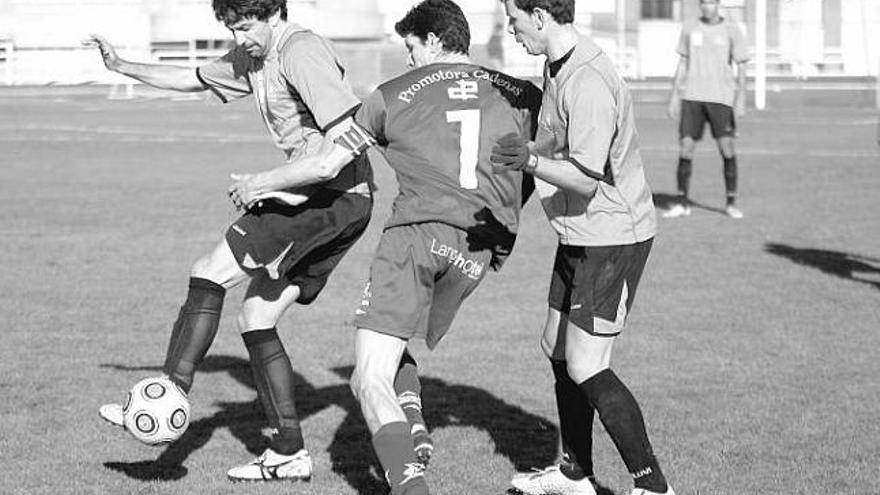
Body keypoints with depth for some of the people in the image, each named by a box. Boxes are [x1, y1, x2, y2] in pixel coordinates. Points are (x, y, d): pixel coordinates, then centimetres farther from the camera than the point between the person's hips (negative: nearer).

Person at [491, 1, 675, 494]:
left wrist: (532, 161, -39)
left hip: (613, 236, -10)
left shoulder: (588, 83, -25)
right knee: (557, 348, 17)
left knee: (585, 367, -10)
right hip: (581, 234, 10)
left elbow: (586, 177, -27)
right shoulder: (557, 66, 8)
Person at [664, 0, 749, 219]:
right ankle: (682, 203, 6)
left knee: (726, 147, -8)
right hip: (692, 96, 2)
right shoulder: (690, 28, 10)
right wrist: (674, 96, 9)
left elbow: (741, 67, 2)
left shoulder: (731, 31, 2)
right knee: (686, 146, -3)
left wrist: (741, 100, -6)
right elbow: (682, 64, 14)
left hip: (721, 97, -2)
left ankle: (731, 203, 3)